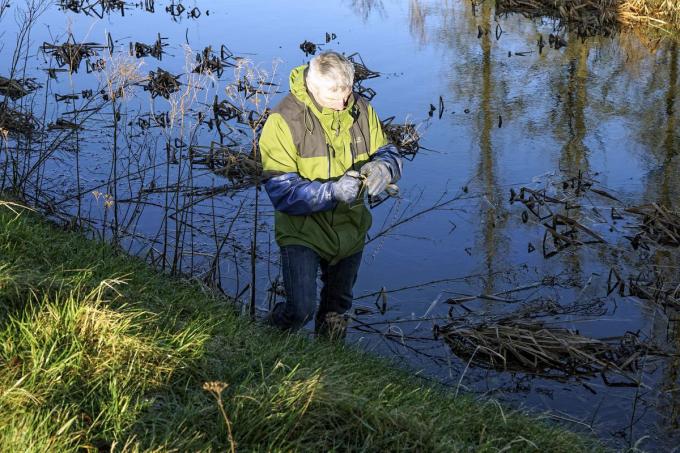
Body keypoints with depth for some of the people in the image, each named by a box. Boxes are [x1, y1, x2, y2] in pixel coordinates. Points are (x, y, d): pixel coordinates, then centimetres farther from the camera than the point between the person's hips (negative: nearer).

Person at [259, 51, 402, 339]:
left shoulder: (361, 111, -6)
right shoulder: (284, 121, -22)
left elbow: (387, 152, 5)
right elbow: (281, 191, -24)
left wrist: (382, 167, -21)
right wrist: (332, 190, -38)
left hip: (350, 228, 5)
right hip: (302, 231, -5)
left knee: (337, 306, 23)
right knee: (300, 310, -18)